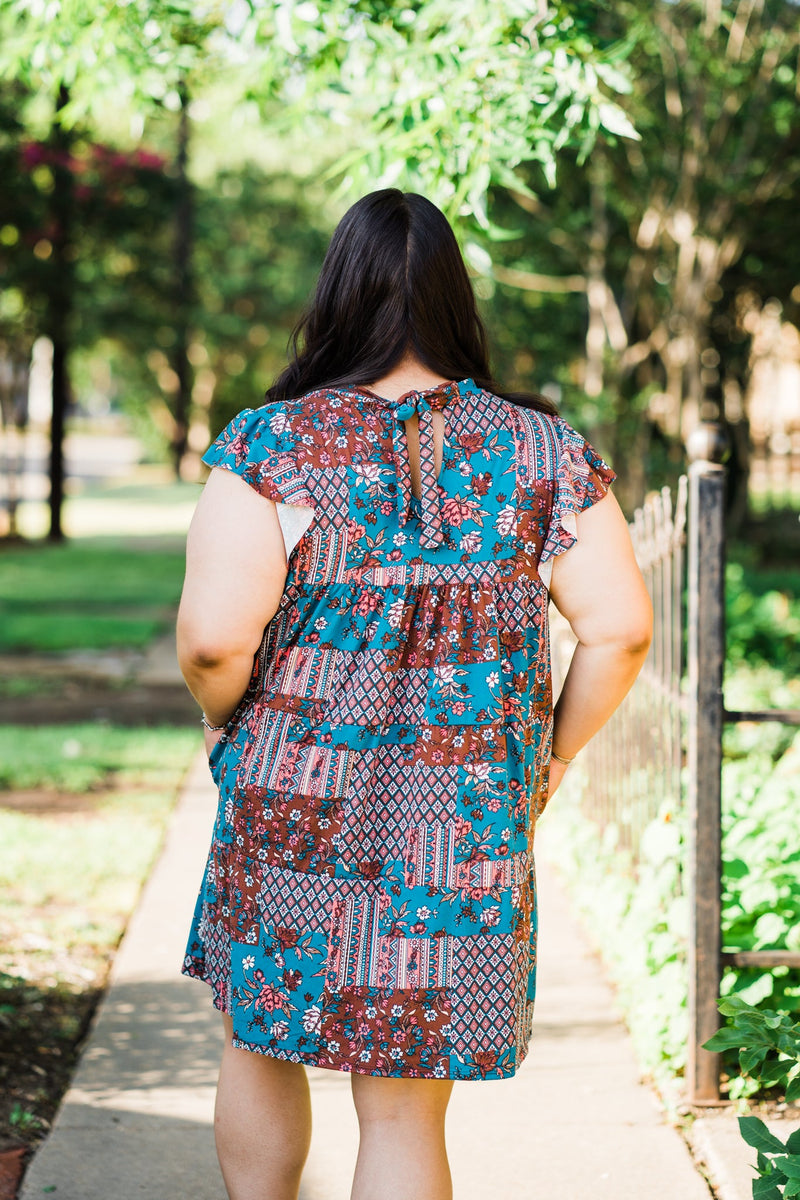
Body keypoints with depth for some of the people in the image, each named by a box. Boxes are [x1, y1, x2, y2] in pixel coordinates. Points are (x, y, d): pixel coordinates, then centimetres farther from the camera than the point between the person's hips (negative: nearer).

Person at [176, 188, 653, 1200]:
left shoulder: (272, 444, -9)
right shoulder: (543, 453, -2)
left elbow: (213, 639, -17)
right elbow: (620, 631, -4)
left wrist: (223, 718, 5)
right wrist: (553, 756, 11)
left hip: (296, 812, -1)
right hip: (471, 828, 1)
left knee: (259, 1039, 23)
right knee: (404, 1111, 8)